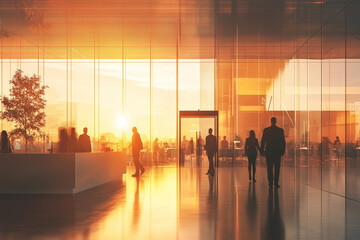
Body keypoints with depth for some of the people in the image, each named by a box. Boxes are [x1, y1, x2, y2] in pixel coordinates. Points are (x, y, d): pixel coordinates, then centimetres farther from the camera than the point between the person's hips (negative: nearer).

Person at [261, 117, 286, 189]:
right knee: (277, 168, 6)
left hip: (269, 151, 0)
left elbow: (263, 141, 0)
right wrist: (283, 151, 8)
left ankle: (270, 183, 2)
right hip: (278, 152, 0)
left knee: (269, 168, 4)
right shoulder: (280, 130, -2)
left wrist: (262, 150, 8)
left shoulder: (266, 130, -2)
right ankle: (276, 183, 1)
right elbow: (283, 142, 1)